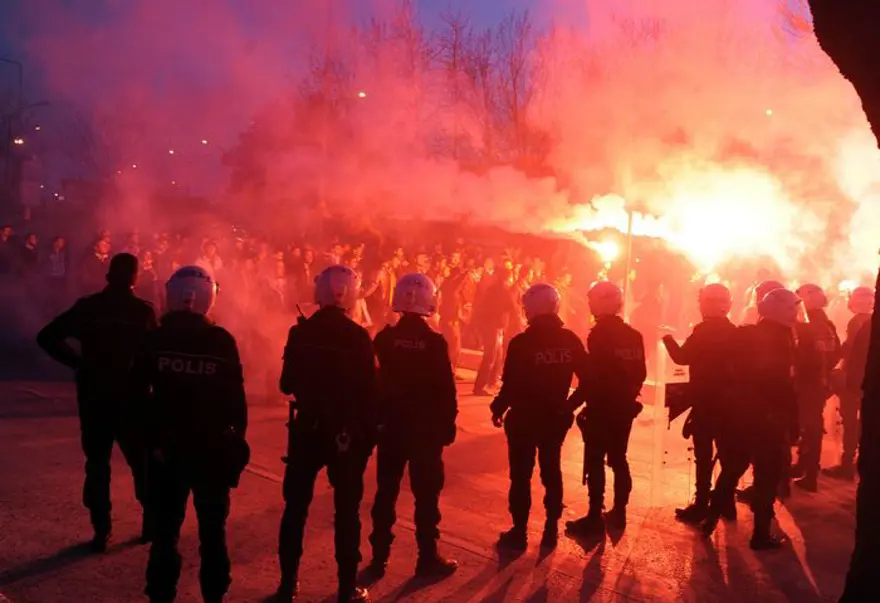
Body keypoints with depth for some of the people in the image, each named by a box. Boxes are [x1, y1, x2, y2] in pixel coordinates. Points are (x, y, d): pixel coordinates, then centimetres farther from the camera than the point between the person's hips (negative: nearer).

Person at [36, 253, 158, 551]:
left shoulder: (87, 307, 0)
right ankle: (152, 522, 17)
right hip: (130, 396, -1)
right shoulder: (143, 310, -6)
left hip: (94, 395, 1)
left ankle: (101, 531, 7)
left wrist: (78, 362, 1)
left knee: (97, 463, 8)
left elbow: (47, 337, -3)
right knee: (142, 460, 12)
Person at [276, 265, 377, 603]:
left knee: (295, 506, 14)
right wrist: (370, 431, -2)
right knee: (347, 511, 9)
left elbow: (287, 384, 2)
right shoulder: (357, 337, -13)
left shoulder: (300, 332, -5)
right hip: (347, 432, -3)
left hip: (307, 428, 3)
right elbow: (369, 391, -12)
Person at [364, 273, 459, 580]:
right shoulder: (435, 342, -13)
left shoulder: (384, 338, -5)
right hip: (426, 426, -3)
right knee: (426, 494, 7)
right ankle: (428, 558, 13)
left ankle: (379, 557, 18)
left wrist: (375, 417, 13)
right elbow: (445, 389, -11)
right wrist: (448, 422, 0)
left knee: (386, 492, 12)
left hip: (391, 424, 3)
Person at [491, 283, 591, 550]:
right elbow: (587, 378, -1)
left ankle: (519, 532, 13)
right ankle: (551, 529, 23)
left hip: (524, 417, -4)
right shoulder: (570, 340, -4)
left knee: (521, 475, 7)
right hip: (556, 417, 4)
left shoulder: (521, 342, -17)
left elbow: (510, 385, -17)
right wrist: (570, 405, 11)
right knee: (551, 472, 17)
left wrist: (498, 409, 0)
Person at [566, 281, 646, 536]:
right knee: (618, 459, 17)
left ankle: (595, 518, 1)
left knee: (595, 462, -1)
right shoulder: (634, 335, 5)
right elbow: (640, 373, 9)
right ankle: (619, 512, 24)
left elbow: (594, 375, -18)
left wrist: (588, 402, -9)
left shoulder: (598, 334, -15)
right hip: (625, 407, 7)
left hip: (601, 407, -7)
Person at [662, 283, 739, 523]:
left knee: (703, 454, -2)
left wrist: (668, 338, 2)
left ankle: (701, 506, 1)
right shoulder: (733, 332, 6)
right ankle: (727, 503, 22)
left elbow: (682, 357, -14)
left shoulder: (703, 330, -15)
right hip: (727, 401, 6)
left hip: (704, 401, -6)